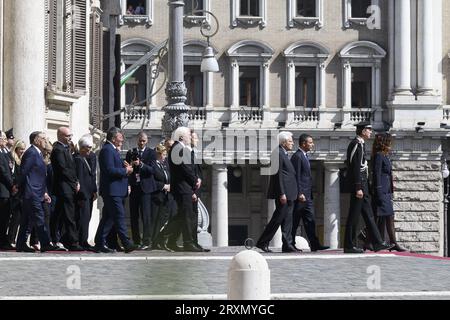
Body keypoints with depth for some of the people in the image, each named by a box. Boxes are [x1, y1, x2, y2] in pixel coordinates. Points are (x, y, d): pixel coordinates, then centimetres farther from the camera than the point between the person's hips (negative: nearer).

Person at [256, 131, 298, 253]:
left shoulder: (283, 154, 18)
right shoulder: (278, 154, -14)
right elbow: (278, 175, -19)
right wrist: (282, 194, -22)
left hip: (287, 194, 10)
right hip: (282, 193, -10)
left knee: (287, 219, 8)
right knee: (278, 218, -6)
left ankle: (287, 245, 9)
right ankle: (263, 242, 0)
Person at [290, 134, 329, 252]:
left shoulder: (304, 156, 19)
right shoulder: (297, 156, -12)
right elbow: (296, 177, -18)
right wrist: (300, 193, -21)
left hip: (307, 196, 10)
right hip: (301, 195, -10)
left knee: (310, 220, 5)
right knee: (295, 221, -3)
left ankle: (315, 244, 3)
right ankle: (290, 245, 2)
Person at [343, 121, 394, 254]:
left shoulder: (360, 144, 18)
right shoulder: (356, 144, -14)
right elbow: (355, 167, -20)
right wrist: (358, 188, -23)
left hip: (363, 185, 10)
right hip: (358, 184, -10)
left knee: (368, 215, 10)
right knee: (354, 216, -5)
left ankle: (377, 243, 13)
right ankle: (349, 245, 0)